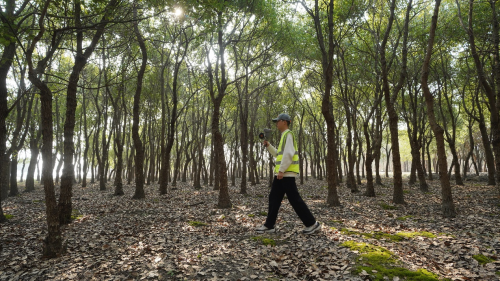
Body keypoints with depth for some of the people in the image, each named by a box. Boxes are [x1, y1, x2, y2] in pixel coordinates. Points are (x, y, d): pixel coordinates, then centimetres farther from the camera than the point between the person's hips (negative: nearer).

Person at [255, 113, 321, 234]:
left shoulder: (288, 134, -9)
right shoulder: (284, 136, 22)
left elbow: (288, 154, -20)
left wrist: (281, 170, -22)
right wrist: (269, 146, 18)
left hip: (287, 173, -10)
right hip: (281, 173, 10)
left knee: (294, 199, -7)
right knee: (274, 198, 9)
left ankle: (312, 223, 3)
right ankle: (269, 225, 14)